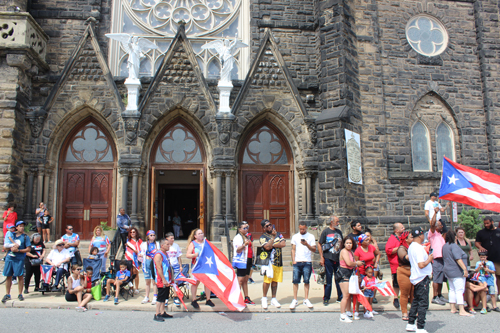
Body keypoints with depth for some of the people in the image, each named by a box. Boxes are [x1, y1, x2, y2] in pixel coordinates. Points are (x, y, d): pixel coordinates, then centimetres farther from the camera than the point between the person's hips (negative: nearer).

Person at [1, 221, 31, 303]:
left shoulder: (25, 237, 4)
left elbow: (28, 249, -2)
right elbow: (5, 247, 17)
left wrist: (18, 250, -13)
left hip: (19, 259, -3)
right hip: (9, 258, 3)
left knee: (20, 276, -2)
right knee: (8, 276, 7)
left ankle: (20, 294, 8)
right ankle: (7, 295, 17)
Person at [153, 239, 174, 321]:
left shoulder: (165, 254, 15)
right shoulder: (158, 254, -15)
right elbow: (159, 268, -20)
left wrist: (171, 278, 21)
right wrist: (164, 280, -22)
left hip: (167, 281, 9)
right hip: (162, 281, -9)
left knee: (164, 297, 14)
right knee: (160, 298, -5)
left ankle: (163, 312, 23)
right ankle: (157, 315, 2)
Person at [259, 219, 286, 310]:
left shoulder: (278, 234, 14)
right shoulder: (263, 237, 0)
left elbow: (284, 244, -1)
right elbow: (267, 247, -17)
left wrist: (273, 245, -8)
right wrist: (273, 237, -15)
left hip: (279, 262, 5)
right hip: (269, 261, -4)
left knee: (275, 281, 10)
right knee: (267, 280, -9)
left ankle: (273, 299, 20)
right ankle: (264, 299, 8)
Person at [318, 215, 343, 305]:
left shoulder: (339, 232, 13)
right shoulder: (325, 231, -3)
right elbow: (319, 244, -3)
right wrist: (321, 257, -8)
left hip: (338, 258, 5)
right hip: (328, 259, -4)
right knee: (328, 279, 2)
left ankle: (340, 297, 19)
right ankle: (326, 298, 12)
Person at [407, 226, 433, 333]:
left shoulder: (411, 246, 10)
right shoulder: (418, 248, -20)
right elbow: (421, 265, -27)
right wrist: (429, 259, -10)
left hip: (416, 278, 10)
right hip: (422, 278, -10)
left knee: (416, 301, 17)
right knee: (423, 303, -4)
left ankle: (410, 324, 23)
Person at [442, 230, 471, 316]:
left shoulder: (444, 246, 13)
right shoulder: (454, 246, -16)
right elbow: (458, 259, -23)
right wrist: (465, 269, -22)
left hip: (448, 271, 9)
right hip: (456, 272, -9)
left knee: (452, 290, 12)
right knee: (459, 290, -8)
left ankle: (453, 308, 15)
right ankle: (462, 310, -9)